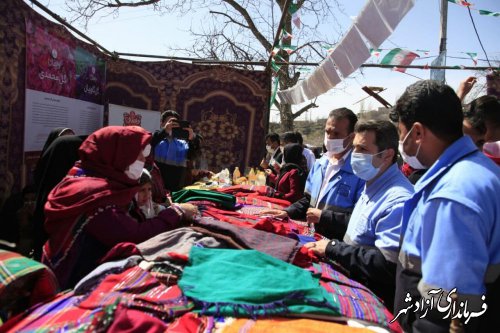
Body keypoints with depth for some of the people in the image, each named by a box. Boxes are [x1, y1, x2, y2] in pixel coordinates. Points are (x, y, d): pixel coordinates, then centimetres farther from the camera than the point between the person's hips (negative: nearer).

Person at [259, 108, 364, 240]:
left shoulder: (361, 170, -15)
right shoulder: (319, 163, 11)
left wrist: (323, 216, -16)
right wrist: (287, 212, 4)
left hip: (338, 244, -6)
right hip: (313, 236, 6)